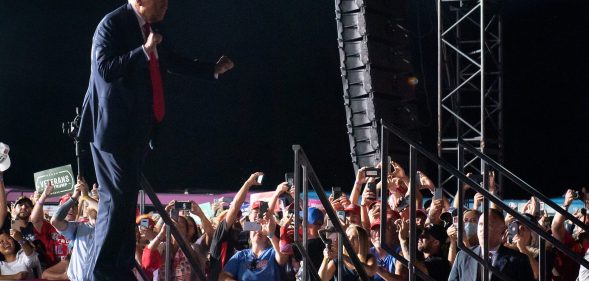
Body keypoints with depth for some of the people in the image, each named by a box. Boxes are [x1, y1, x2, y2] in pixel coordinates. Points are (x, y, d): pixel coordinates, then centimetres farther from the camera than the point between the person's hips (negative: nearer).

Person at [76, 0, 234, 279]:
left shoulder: (152, 27, 11)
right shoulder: (112, 24, -14)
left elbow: (173, 62, 25)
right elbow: (105, 69, -24)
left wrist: (213, 70, 23)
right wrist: (145, 49, -27)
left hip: (138, 127, 9)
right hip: (114, 127, -9)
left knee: (126, 196, 13)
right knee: (118, 196, -10)